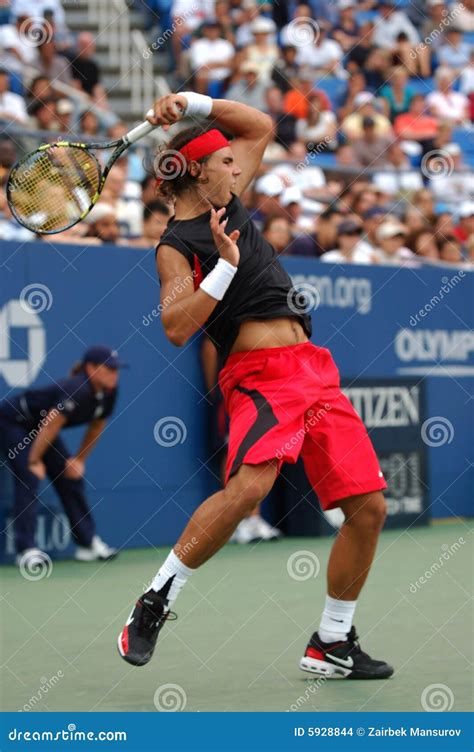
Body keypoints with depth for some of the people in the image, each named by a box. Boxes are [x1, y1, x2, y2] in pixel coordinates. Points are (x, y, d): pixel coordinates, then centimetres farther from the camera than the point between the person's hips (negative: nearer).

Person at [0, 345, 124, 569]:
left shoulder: (107, 393, -10)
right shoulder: (77, 391, -35)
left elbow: (97, 426, 6)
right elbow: (49, 425, -32)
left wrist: (79, 460, 6)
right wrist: (34, 461, -24)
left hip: (37, 425, 9)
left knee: (71, 479, 3)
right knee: (29, 479, -19)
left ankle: (87, 543, 9)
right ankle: (26, 550, -22)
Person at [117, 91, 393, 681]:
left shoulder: (229, 205, 21)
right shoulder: (177, 246, 0)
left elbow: (261, 126, 31)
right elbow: (176, 328, -15)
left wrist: (195, 103, 19)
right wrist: (224, 266, -17)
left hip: (315, 371, 8)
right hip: (261, 374, -8)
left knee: (368, 506, 1)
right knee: (248, 487, -33)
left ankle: (332, 644, 13)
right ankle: (157, 599, -17)